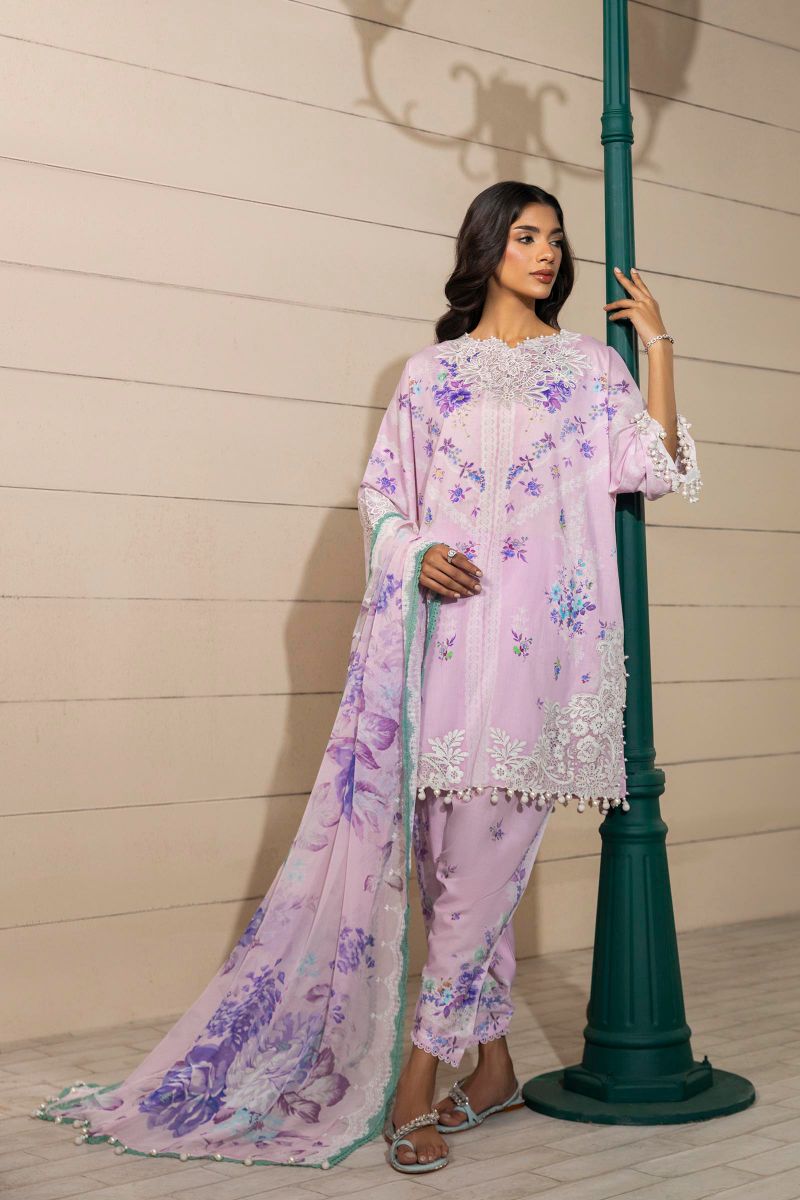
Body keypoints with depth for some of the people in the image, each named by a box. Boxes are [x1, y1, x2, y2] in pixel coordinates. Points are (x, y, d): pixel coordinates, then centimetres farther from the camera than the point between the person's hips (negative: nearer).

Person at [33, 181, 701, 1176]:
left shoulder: (586, 364, 14)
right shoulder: (432, 371, 16)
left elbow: (653, 469, 3)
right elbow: (381, 488, 13)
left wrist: (656, 347, 0)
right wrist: (417, 554, -6)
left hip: (539, 629, -2)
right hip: (446, 621, 2)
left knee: (479, 851, -8)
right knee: (451, 852, 3)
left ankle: (417, 1082, -2)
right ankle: (492, 1066, 17)